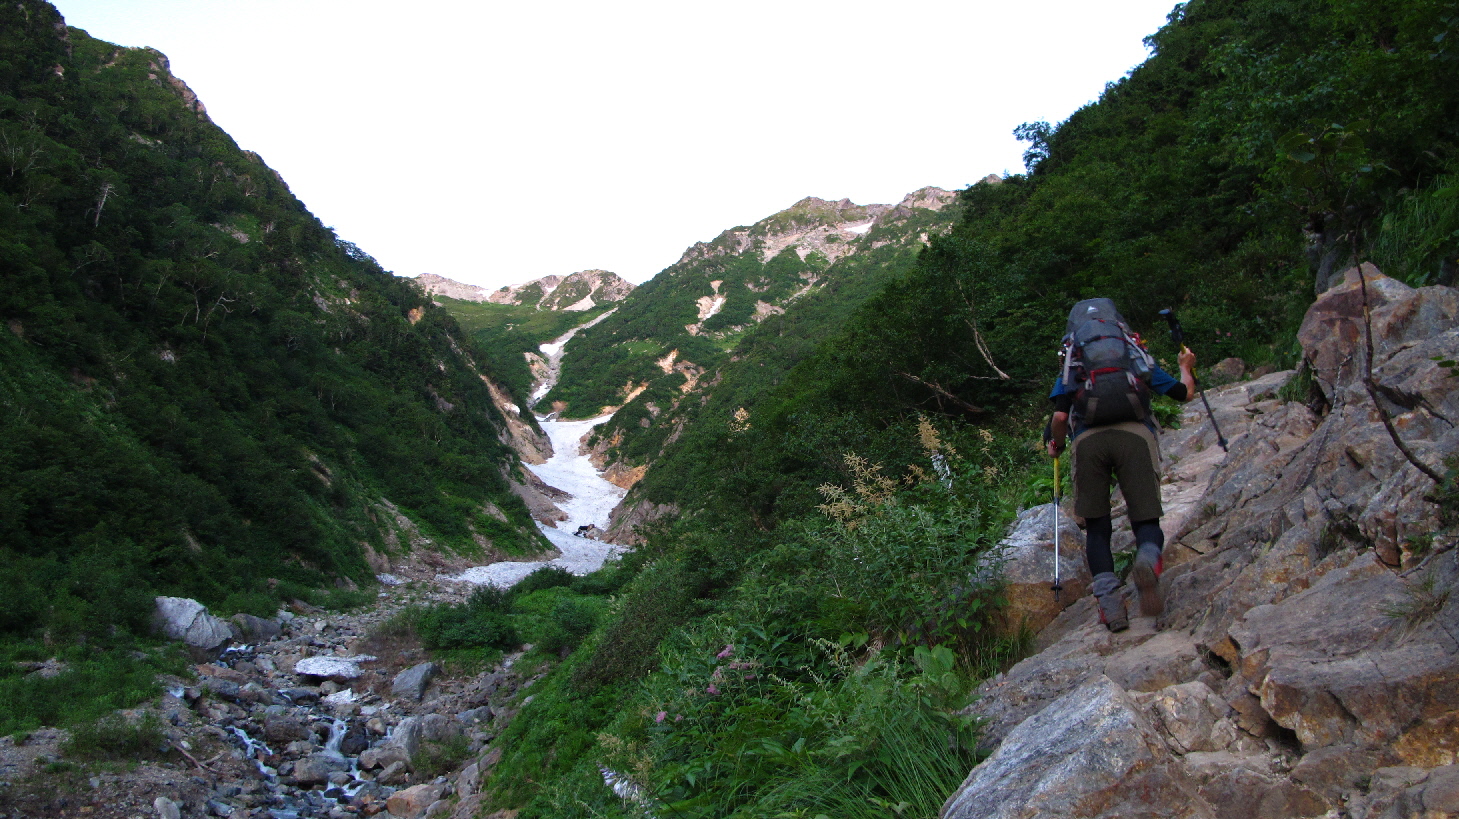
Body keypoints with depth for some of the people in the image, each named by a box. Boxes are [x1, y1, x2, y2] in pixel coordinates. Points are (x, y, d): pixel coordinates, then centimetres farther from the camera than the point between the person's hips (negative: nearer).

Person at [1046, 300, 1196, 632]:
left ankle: (1108, 596, -12)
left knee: (1096, 527, 8)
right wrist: (1186, 367, 53)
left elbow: (1060, 416, 11)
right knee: (1146, 518, 3)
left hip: (1087, 440, 0)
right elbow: (1185, 393, 32)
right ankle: (1148, 561, -32)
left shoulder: (1071, 367, 26)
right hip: (1135, 434, 0)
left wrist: (1056, 445, 31)